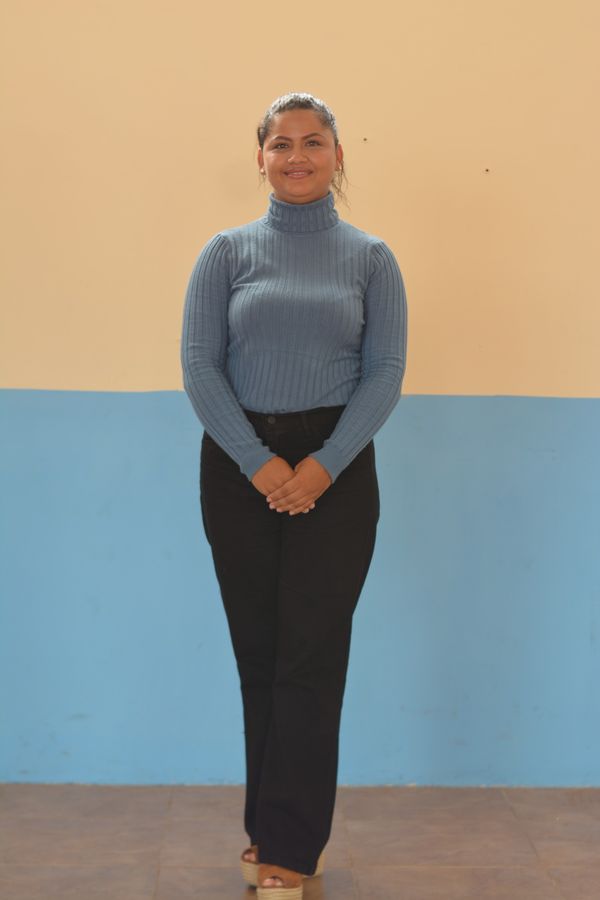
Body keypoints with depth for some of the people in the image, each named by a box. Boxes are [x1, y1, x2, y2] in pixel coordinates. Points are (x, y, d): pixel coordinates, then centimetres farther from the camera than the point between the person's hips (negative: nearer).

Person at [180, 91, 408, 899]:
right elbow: (199, 366, -2)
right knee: (258, 652, 8)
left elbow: (385, 373, -2)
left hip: (336, 471, -1)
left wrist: (323, 465, -13)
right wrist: (260, 464, -12)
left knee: (311, 657, -2)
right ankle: (275, 829, 23)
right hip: (240, 468, 1)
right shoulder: (228, 252, 5)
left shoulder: (370, 257, 5)